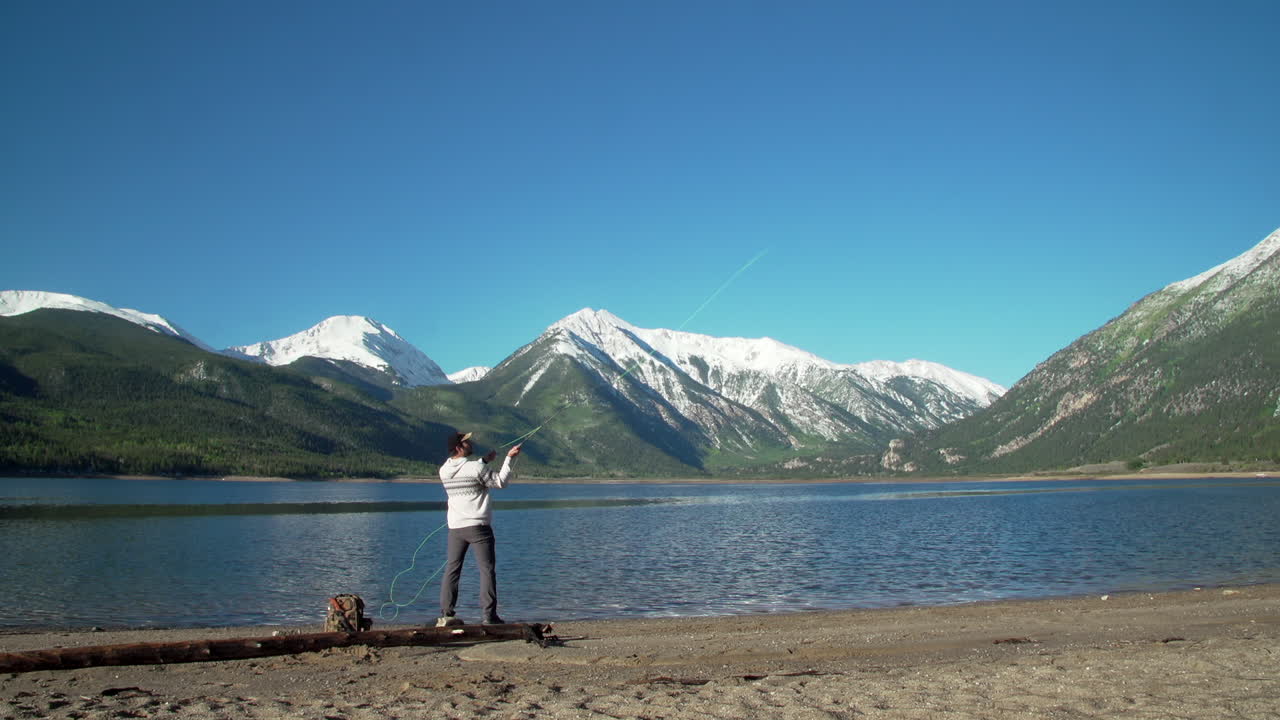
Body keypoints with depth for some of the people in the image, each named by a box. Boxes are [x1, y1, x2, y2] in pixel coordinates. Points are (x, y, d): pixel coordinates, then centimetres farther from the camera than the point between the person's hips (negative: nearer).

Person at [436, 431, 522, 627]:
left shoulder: (444, 471, 4)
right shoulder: (477, 468, -14)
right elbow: (500, 482, -4)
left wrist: (484, 461, 21)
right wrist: (510, 458, 0)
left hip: (455, 527, 5)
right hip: (478, 526, -5)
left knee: (452, 569, 11)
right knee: (487, 569, 0)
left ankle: (446, 615, 10)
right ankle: (488, 615, -3)